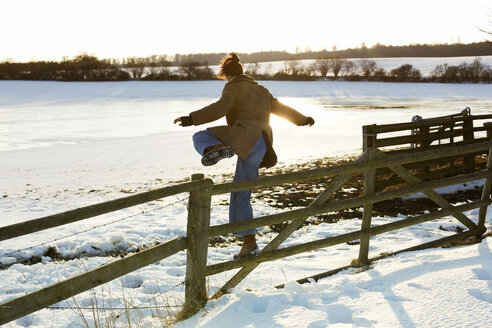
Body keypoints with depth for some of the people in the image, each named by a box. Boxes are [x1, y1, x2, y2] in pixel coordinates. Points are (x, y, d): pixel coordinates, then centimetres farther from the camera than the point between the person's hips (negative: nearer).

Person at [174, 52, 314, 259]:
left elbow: (220, 108, -13)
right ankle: (250, 244, 12)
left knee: (200, 138, 1)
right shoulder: (261, 91, 29)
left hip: (245, 138, -7)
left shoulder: (233, 88, 6)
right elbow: (282, 109, 40)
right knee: (240, 195, 13)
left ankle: (218, 149, -34)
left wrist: (192, 119, -20)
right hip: (261, 147, 7)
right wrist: (303, 120, 57)